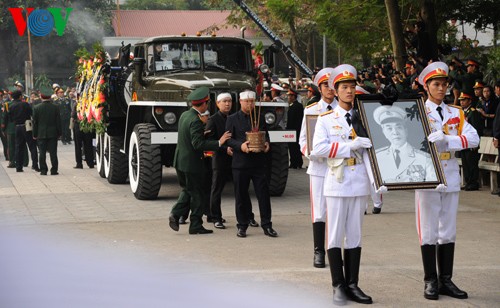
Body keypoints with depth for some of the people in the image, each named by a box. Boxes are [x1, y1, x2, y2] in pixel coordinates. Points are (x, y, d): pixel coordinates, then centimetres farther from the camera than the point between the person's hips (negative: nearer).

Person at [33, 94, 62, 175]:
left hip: (41, 134, 0)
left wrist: (35, 134, 7)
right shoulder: (55, 107, -4)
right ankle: (54, 170, 3)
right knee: (53, 153, 4)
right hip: (53, 134, 0)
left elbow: (35, 122, 0)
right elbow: (58, 121, -1)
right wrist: (59, 133, 7)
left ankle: (43, 170, 3)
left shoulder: (37, 108, -5)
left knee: (42, 153, 4)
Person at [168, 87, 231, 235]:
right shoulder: (195, 121, -22)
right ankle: (196, 226, 10)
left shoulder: (184, 115, 6)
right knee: (196, 194, 4)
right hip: (192, 163, -8)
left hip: (180, 161, 8)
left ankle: (175, 214, 4)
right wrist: (219, 143, -27)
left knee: (187, 190, 21)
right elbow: (198, 144, -27)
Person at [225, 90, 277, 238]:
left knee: (263, 194, 0)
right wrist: (240, 145, -19)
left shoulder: (260, 118, 14)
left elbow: (266, 135, 17)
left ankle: (266, 225, 7)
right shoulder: (232, 119, 4)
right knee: (241, 195, 4)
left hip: (259, 163, 2)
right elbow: (228, 139, -1)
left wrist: (266, 143, -5)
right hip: (240, 163, -2)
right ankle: (242, 226, 13)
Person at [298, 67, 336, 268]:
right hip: (318, 167, 0)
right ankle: (318, 252, 5)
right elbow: (303, 140, 7)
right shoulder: (310, 111, 6)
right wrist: (311, 152, -12)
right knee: (319, 212, -2)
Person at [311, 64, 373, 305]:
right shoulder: (326, 119, 1)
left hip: (360, 184, 3)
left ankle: (353, 285, 12)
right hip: (337, 184, -3)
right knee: (336, 236, 0)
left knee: (355, 236, 7)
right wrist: (350, 145, -18)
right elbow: (317, 149, -13)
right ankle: (339, 287, 6)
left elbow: (369, 152, 2)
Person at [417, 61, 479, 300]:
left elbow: (473, 138, -5)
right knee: (429, 231, 1)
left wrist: (448, 141, -19)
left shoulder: (456, 113, 10)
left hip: (451, 176, 4)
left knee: (449, 231, 8)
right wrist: (430, 139, -30)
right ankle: (430, 281, 7)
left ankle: (446, 280, 14)